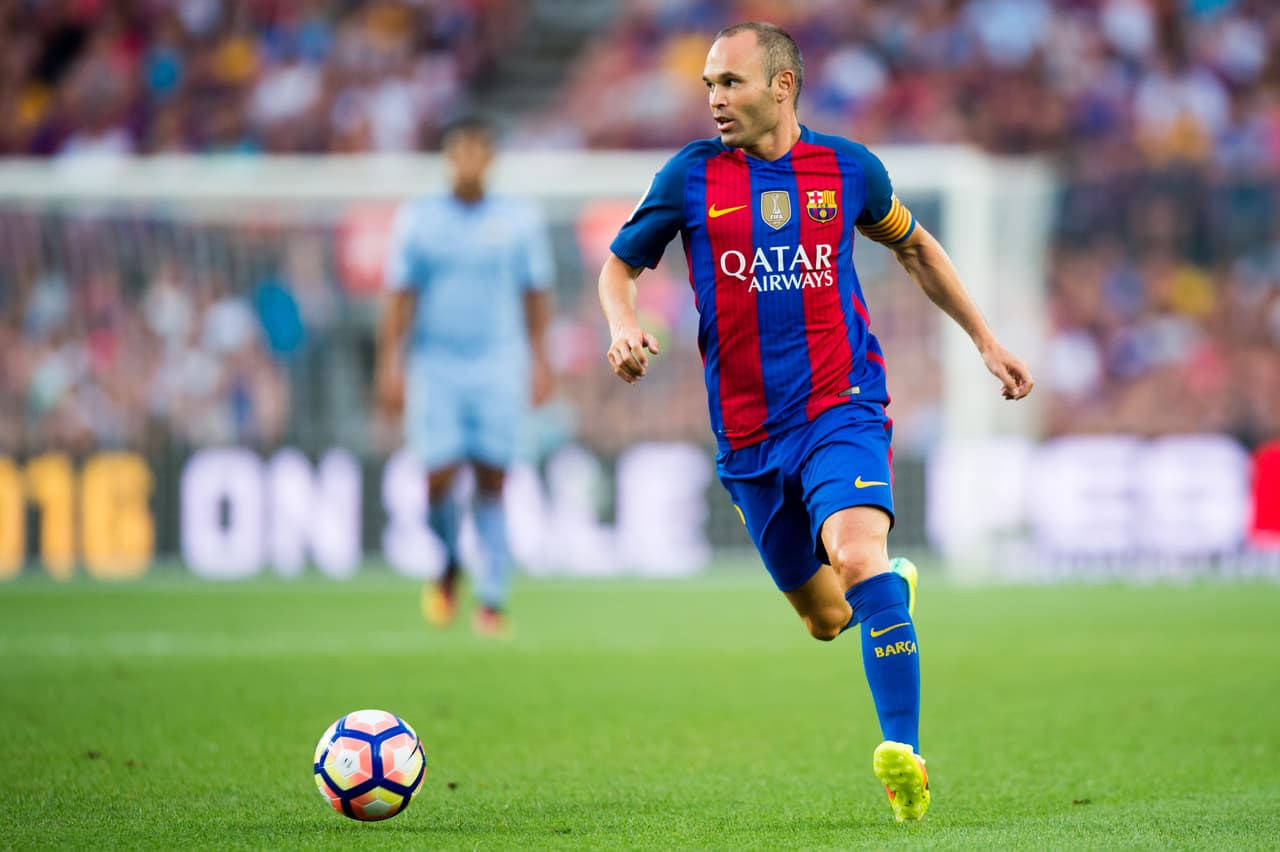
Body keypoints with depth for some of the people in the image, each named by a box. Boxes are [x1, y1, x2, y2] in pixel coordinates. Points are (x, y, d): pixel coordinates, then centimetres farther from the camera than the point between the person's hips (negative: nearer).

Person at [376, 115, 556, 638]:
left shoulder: (521, 219, 4)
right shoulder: (417, 219, 3)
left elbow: (536, 295, 10)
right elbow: (400, 298, 5)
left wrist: (540, 362, 5)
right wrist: (390, 365, -1)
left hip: (499, 364, 0)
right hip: (435, 364, 0)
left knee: (492, 482, -5)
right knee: (439, 478, -9)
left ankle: (492, 601, -1)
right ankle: (448, 568, 20)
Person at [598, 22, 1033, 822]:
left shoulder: (847, 168, 2)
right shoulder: (692, 175, 0)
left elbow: (914, 246, 20)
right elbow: (620, 266, 12)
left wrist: (987, 341, 19)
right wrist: (624, 327, -11)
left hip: (843, 408, -2)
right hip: (749, 438, 2)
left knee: (858, 556, -29)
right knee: (826, 618, 11)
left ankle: (905, 754, -30)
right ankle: (898, 588, 47)